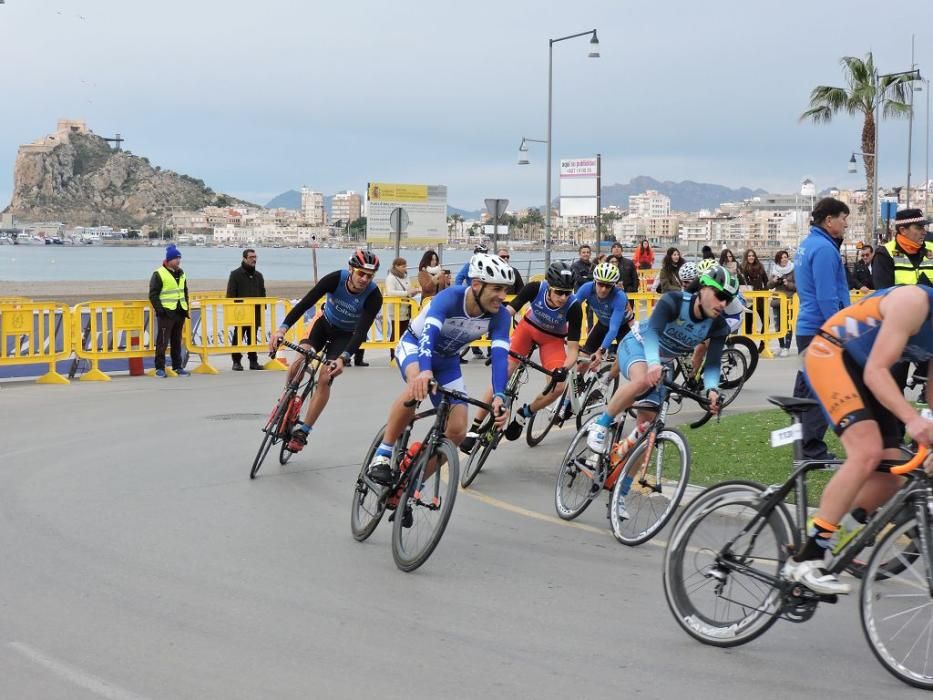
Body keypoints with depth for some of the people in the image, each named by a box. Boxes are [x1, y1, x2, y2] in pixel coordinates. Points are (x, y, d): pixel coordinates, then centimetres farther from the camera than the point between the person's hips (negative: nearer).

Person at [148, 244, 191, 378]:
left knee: (177, 341, 12)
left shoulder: (181, 274, 13)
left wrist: (186, 308, 14)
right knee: (162, 341, -5)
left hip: (180, 312, 7)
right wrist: (159, 309, -15)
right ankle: (160, 368, -1)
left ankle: (177, 366, 19)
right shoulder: (159, 274, -8)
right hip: (166, 313, -7)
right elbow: (153, 294, -9)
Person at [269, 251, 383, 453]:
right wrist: (283, 328, -42)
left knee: (325, 378, -17)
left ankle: (302, 432, -6)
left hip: (346, 335, -1)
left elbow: (361, 332, -33)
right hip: (325, 323, 1)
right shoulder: (336, 279, -27)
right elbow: (306, 302, -30)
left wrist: (343, 358, -48)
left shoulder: (374, 296, -29)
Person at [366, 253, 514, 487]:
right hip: (415, 344, -5)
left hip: (447, 360, 5)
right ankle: (382, 454, -26)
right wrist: (425, 371, -70)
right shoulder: (449, 298, -35)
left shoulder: (500, 316, -23)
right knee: (419, 386, -40)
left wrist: (499, 397, -52)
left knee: (457, 431, -10)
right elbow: (429, 333, -50)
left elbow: (499, 355, -34)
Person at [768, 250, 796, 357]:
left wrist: (788, 284, -19)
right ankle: (781, 346, 19)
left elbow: (797, 286, -4)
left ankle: (787, 348, -1)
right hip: (777, 301, 5)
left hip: (789, 301, -5)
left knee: (788, 326, -4)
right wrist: (773, 281, -6)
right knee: (778, 325, 9)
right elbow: (769, 286, 13)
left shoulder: (793, 270, -3)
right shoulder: (774, 270, 11)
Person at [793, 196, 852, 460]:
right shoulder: (824, 249, -17)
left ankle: (804, 445, 23)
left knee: (806, 388, 15)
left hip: (806, 327, 10)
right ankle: (813, 450, -4)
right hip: (821, 330, -10)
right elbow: (827, 297, -21)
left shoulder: (807, 245, 14)